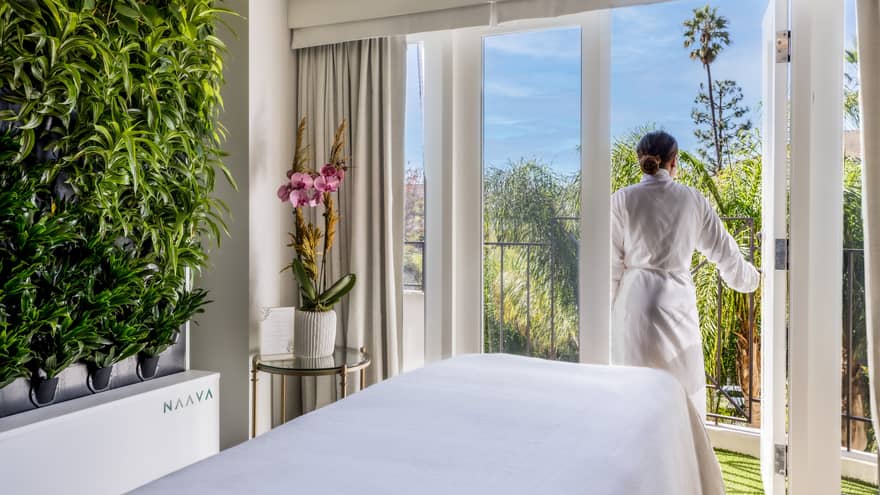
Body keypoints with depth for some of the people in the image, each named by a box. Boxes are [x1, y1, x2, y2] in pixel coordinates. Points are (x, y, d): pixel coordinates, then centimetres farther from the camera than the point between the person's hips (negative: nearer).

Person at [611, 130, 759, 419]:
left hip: (635, 301, -2)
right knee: (684, 390, 12)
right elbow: (723, 249, 13)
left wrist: (605, 311, 4)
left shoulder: (622, 200, -5)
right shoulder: (692, 199, 2)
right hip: (678, 302, 2)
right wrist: (749, 278, 31)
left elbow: (612, 264, -5)